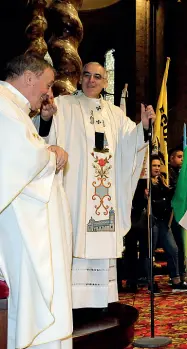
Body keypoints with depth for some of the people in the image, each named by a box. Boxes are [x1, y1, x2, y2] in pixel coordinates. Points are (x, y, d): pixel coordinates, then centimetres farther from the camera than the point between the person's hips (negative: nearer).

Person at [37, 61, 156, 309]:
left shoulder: (114, 114, 17)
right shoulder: (63, 105, 4)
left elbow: (130, 140, 6)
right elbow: (46, 135, -9)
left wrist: (144, 125, -12)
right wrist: (45, 117, -30)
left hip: (105, 189, 5)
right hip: (75, 186, -4)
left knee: (101, 240, 6)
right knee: (74, 237, -8)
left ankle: (99, 295, 13)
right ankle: (69, 296, -6)